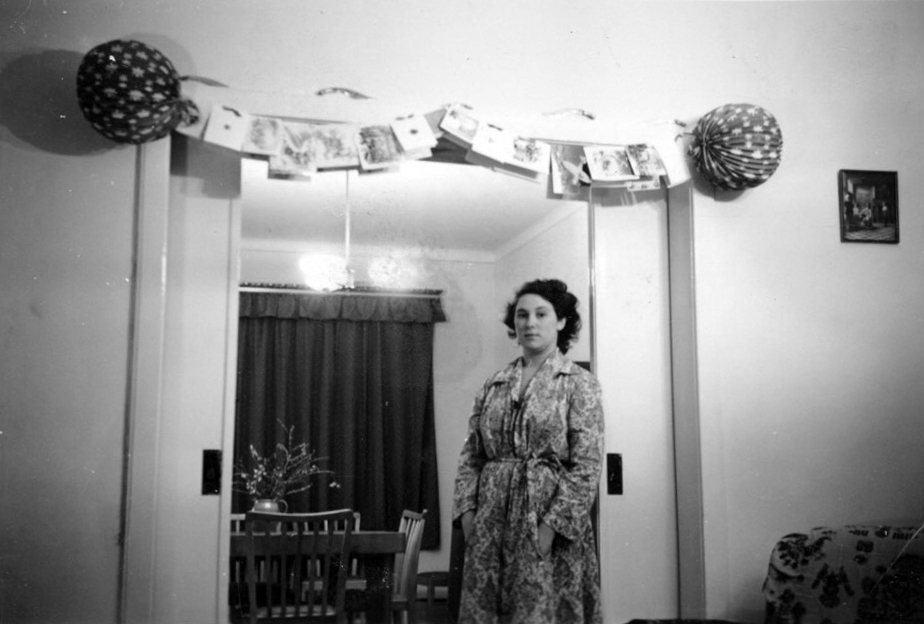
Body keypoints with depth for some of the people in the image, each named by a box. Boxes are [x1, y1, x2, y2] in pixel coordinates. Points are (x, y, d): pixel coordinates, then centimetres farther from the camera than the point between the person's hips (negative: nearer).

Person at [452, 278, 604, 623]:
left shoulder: (580, 383, -3)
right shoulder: (493, 384, 11)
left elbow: (587, 466, -9)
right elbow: (471, 455, 12)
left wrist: (552, 523, -16)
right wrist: (466, 508, -1)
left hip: (549, 523, -4)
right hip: (490, 519, 4)